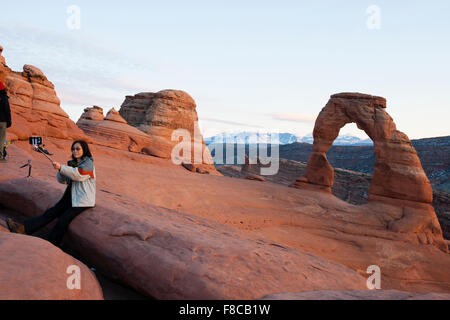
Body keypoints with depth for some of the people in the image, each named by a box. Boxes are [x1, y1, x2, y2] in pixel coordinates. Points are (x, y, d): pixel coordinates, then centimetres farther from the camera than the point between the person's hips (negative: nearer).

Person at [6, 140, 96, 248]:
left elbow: (79, 174, -24)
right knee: (51, 212, -10)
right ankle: (24, 228, -23)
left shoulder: (88, 162, -6)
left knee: (64, 218, -21)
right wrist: (61, 172, -11)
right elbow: (62, 180, 12)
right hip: (71, 196, 7)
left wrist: (61, 168, -27)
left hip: (83, 200, -7)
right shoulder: (72, 163, 16)